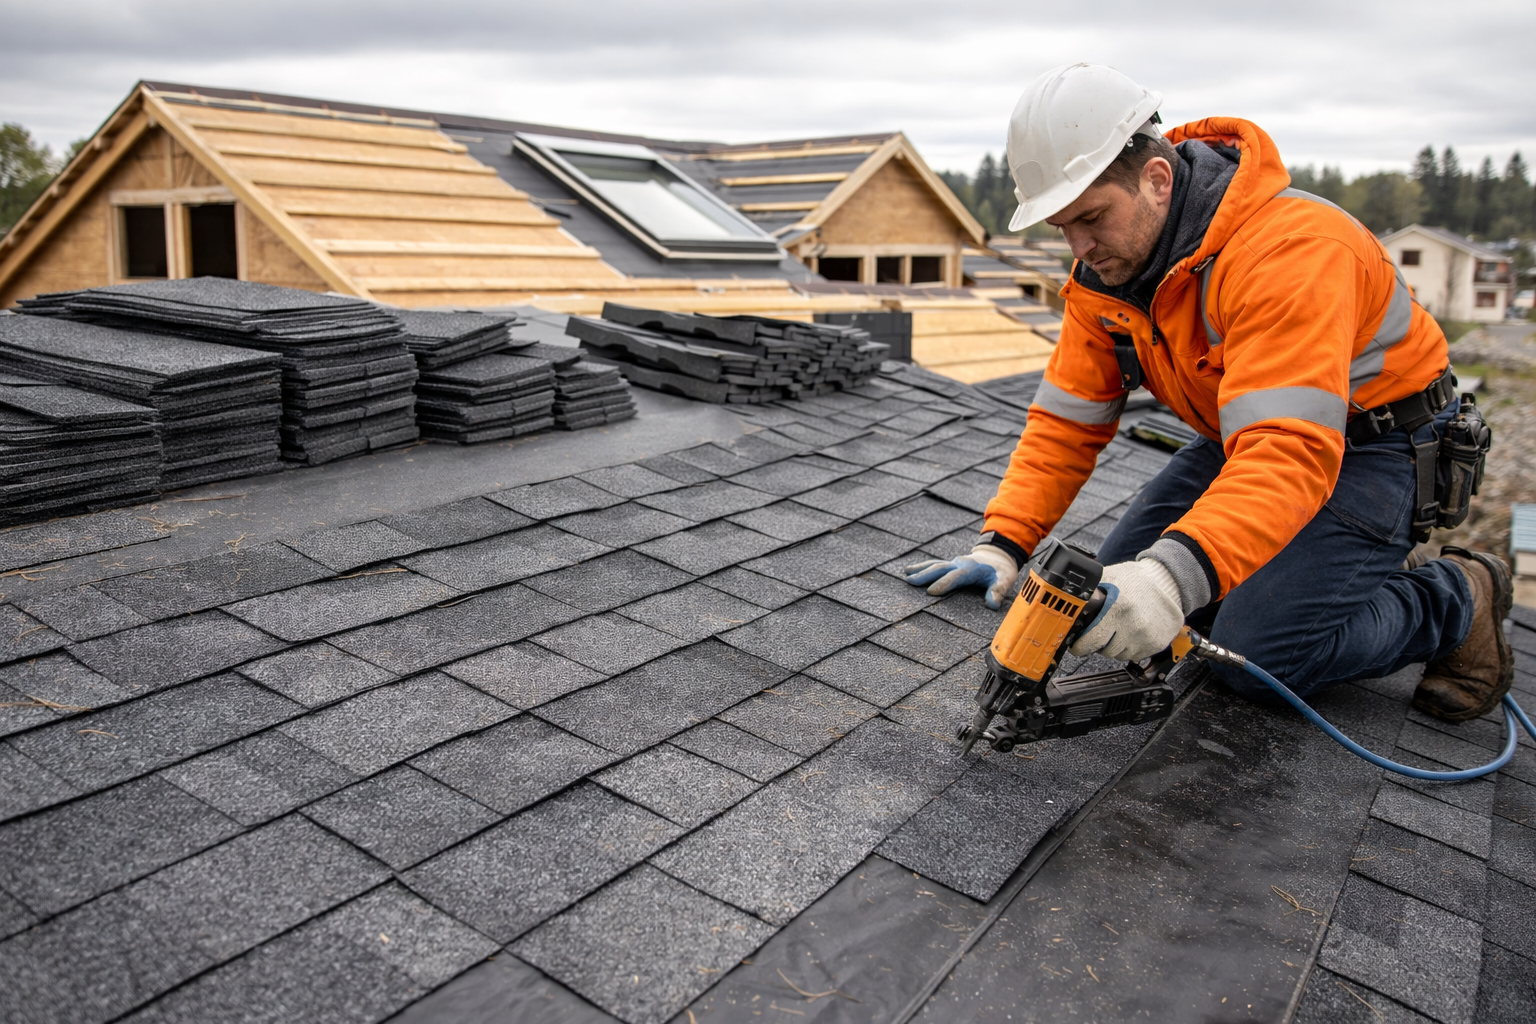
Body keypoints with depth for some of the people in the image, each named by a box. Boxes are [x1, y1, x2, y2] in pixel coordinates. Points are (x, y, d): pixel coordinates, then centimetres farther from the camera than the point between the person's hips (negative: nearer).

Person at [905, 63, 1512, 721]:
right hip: (1247, 434, 8)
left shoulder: (1289, 250, -33)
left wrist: (1179, 573, -57)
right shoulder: (1107, 266, -8)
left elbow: (1291, 452, -43)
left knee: (1259, 657, -21)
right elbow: (1066, 419, -5)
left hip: (1372, 442, -8)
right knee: (1123, 584, -1)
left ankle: (1457, 598, 5)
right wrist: (1003, 544, -15)